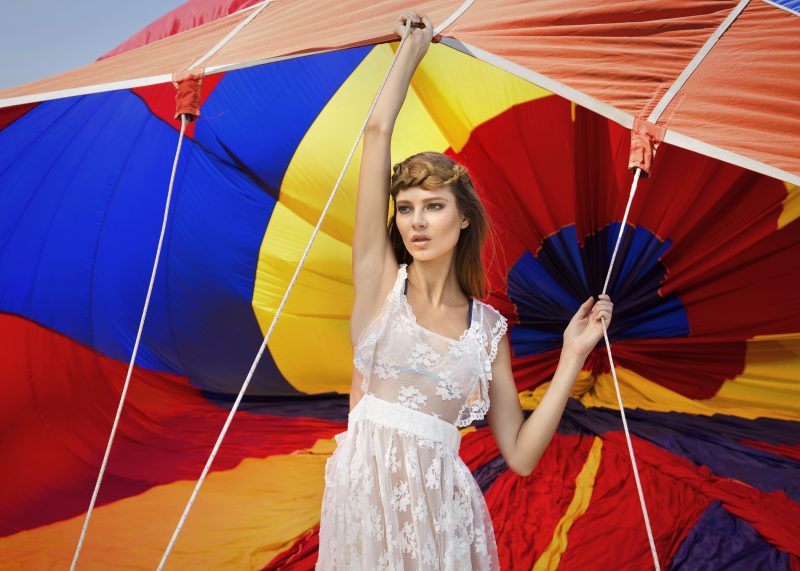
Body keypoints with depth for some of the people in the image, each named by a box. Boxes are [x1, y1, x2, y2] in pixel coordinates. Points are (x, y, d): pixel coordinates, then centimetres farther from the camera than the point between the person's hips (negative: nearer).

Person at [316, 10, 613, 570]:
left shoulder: (489, 327, 3)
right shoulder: (380, 277, 1)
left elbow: (521, 455, -1)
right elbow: (378, 131, -2)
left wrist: (573, 356, -3)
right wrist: (413, 48, 7)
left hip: (437, 502, 1)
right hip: (360, 489, 0)